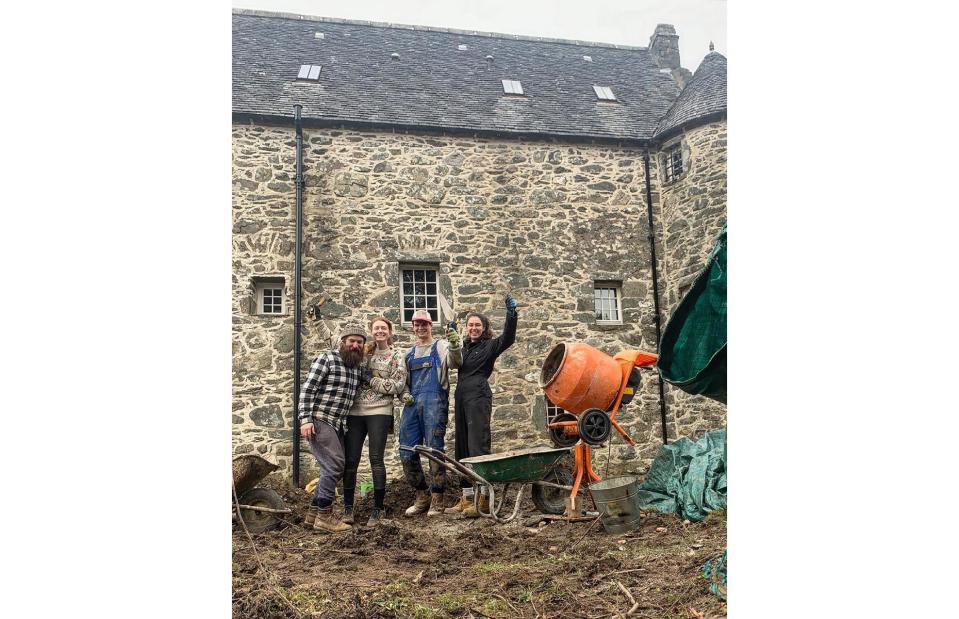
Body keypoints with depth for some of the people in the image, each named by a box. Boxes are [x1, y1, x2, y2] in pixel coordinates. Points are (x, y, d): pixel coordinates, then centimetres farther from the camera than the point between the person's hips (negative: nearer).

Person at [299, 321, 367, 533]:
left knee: (333, 469, 10)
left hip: (337, 424, 8)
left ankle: (314, 513, 20)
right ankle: (324, 516, -3)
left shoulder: (358, 367, 13)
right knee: (334, 465, -12)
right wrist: (305, 419, -19)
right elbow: (307, 390, -12)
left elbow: (358, 393, 23)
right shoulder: (327, 359, -8)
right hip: (319, 421, -8)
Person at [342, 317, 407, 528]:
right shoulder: (364, 352, 13)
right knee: (350, 460, 2)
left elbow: (398, 386, -6)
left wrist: (371, 380, -9)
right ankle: (347, 507, 14)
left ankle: (378, 509, 7)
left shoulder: (396, 355, 3)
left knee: (376, 459, -5)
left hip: (379, 412, -3)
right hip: (355, 412, 3)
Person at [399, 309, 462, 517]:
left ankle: (437, 499, 5)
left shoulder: (441, 347, 7)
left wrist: (455, 345, -32)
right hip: (412, 404, 6)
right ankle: (422, 496, 18)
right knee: (407, 454, 3)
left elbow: (455, 362, -13)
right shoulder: (409, 353, 23)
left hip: (435, 401, -5)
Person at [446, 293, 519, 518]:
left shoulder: (490, 346, 1)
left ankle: (483, 499, -10)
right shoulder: (464, 348, 20)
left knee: (478, 446, -11)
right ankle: (466, 499, 15)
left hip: (479, 397, -7)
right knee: (462, 447, 8)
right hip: (461, 397, 7)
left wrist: (511, 313, -29)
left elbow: (508, 338, -15)